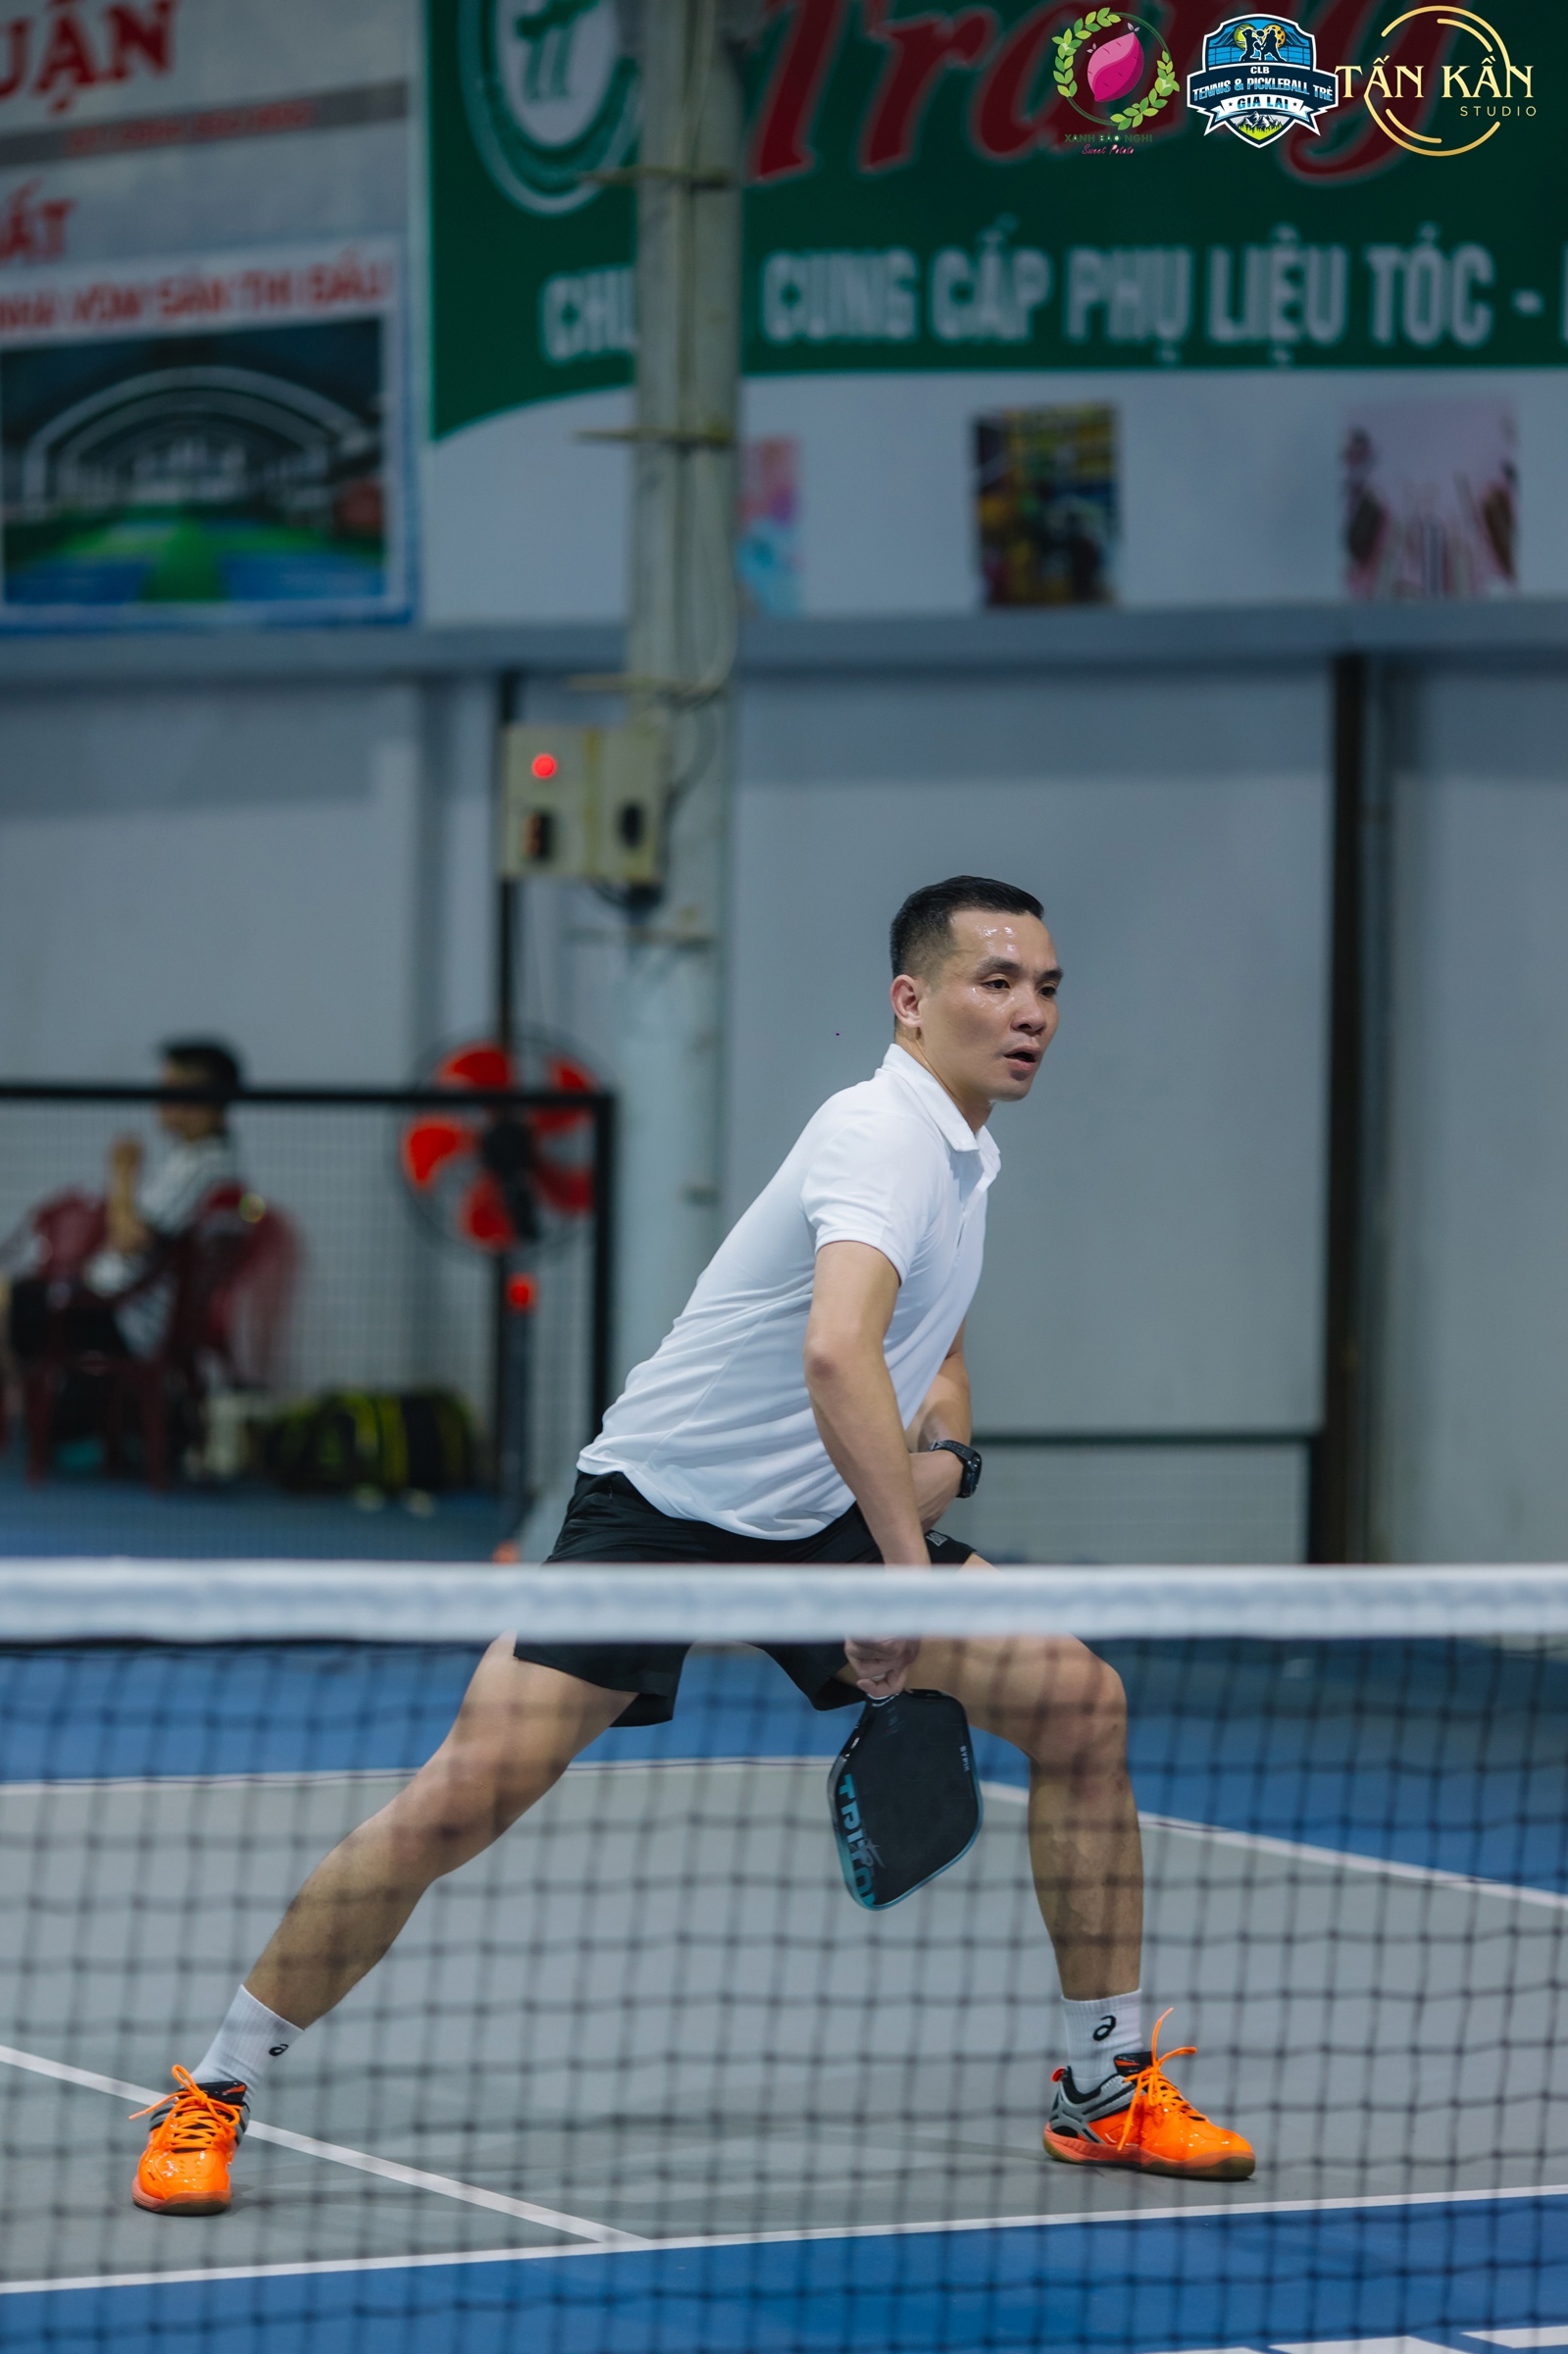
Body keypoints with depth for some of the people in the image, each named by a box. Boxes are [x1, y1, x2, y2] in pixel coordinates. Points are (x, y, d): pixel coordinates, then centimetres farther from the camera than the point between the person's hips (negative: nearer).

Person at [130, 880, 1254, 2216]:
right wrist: (910, 1571, -38)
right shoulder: (884, 1136, -22)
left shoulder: (966, 1151, 8)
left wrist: (944, 1449, 3)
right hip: (658, 1505, -8)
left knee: (1081, 1702, -5)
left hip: (823, 1523, 8)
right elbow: (835, 1355, -41)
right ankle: (215, 2095, -1)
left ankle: (1107, 2093, 7)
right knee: (464, 1797, -17)